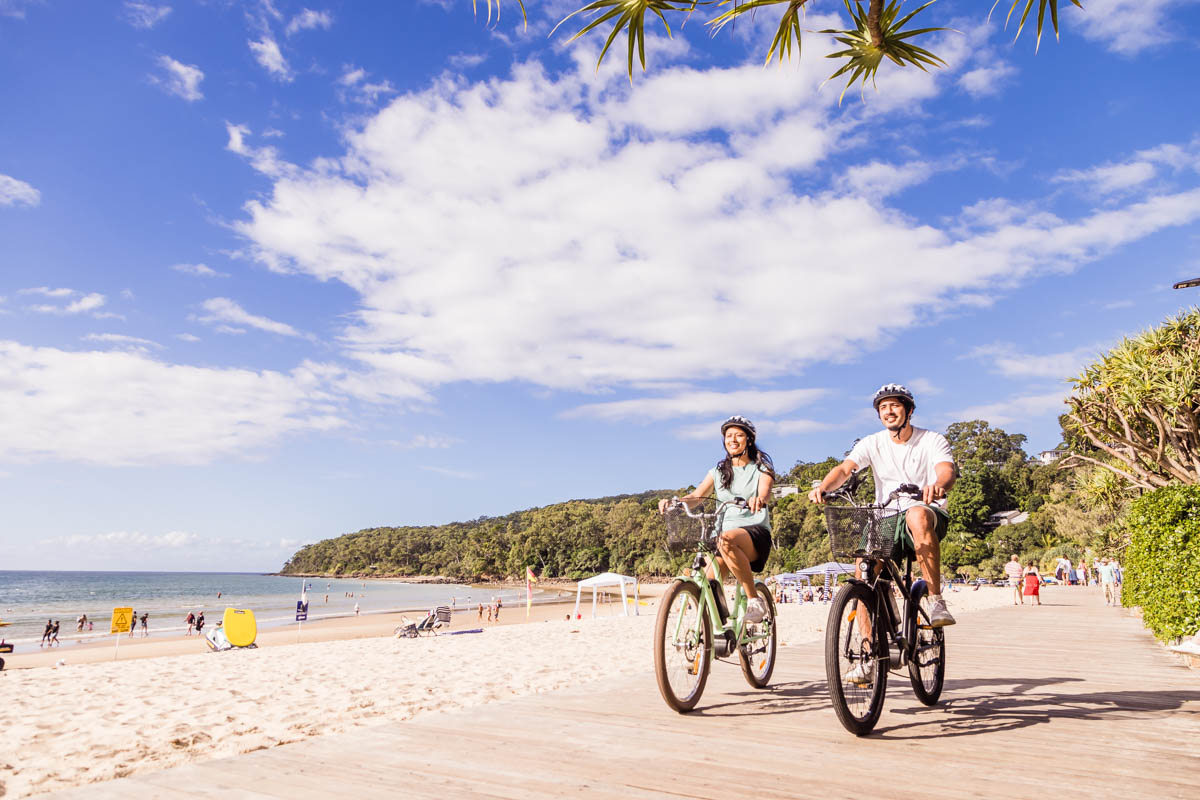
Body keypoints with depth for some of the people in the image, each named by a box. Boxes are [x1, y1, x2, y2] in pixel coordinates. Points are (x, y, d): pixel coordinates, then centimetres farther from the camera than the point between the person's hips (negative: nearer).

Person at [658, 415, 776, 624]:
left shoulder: (761, 469, 8)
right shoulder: (718, 472, 17)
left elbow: (764, 492, -14)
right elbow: (696, 497, 3)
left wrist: (758, 500, -40)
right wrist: (672, 502, -19)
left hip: (755, 533, -4)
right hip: (726, 532, 4)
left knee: (727, 539, -38)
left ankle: (754, 599, -24)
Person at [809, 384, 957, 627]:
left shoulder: (932, 440, -1)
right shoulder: (872, 444, 4)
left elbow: (947, 471, -21)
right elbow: (844, 469, -12)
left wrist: (937, 486, -47)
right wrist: (823, 488, -34)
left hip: (930, 516, -3)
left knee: (918, 515, -38)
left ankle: (936, 601, -33)